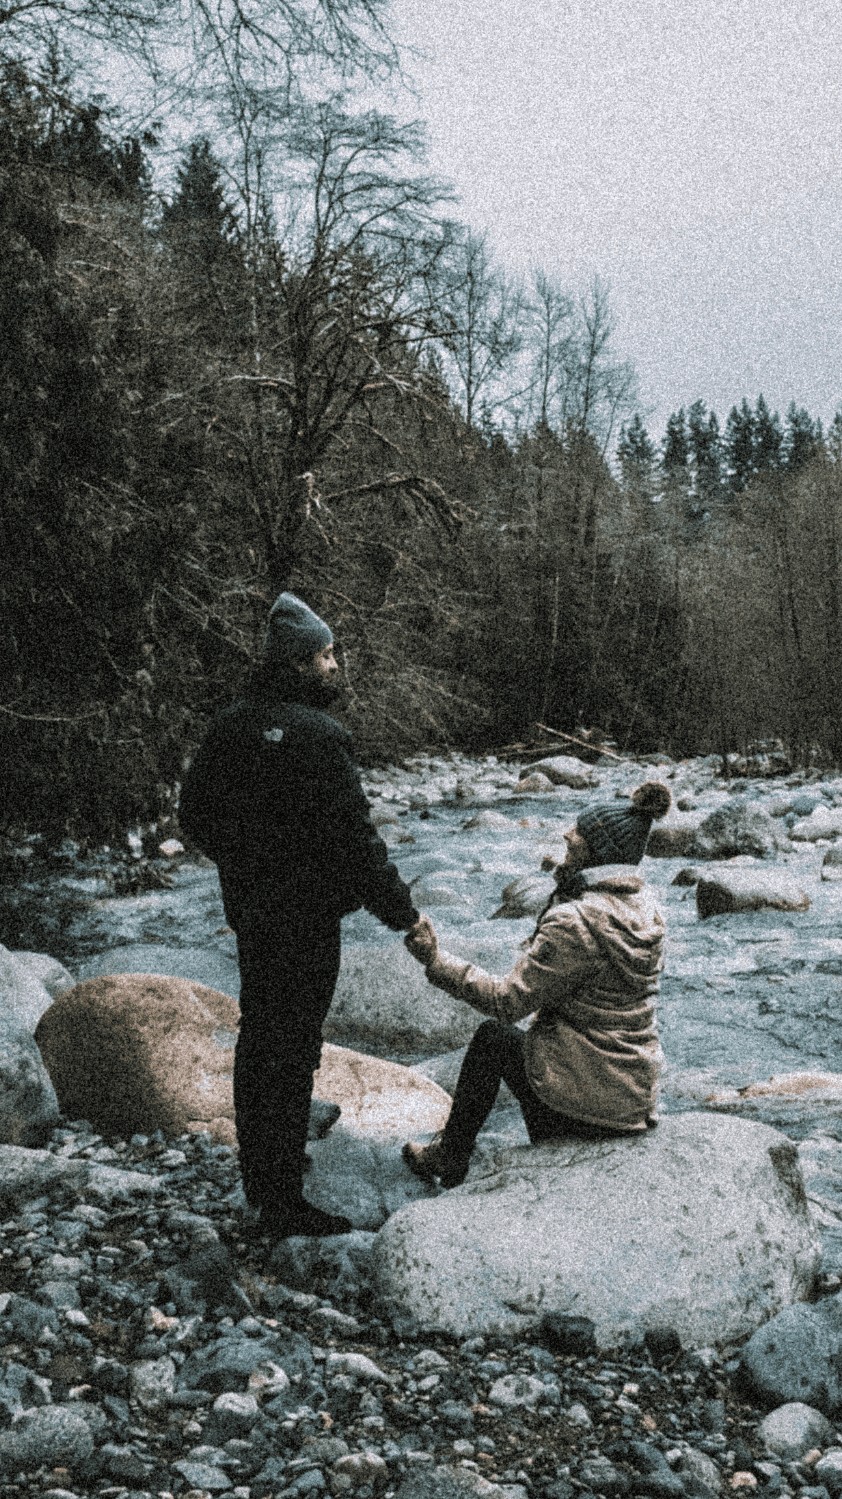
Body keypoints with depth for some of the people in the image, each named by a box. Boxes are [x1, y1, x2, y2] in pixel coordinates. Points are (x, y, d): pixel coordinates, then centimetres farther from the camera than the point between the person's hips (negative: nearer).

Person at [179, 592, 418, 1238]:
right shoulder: (317, 736, -22)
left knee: (257, 1037, 21)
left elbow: (194, 812, 12)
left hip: (249, 912, 8)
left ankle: (258, 1170, 38)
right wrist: (402, 912, -12)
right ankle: (283, 1203, 11)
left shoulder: (231, 725, 3)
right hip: (305, 919, -8)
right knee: (292, 1052, 1)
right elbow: (355, 838, -22)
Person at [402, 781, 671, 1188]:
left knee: (491, 1037, 16)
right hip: (638, 1091, 8)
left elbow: (509, 1001, -18)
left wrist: (436, 960, -11)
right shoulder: (643, 904, 1)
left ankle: (448, 1161, 30)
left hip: (587, 1101, -7)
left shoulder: (577, 922, -24)